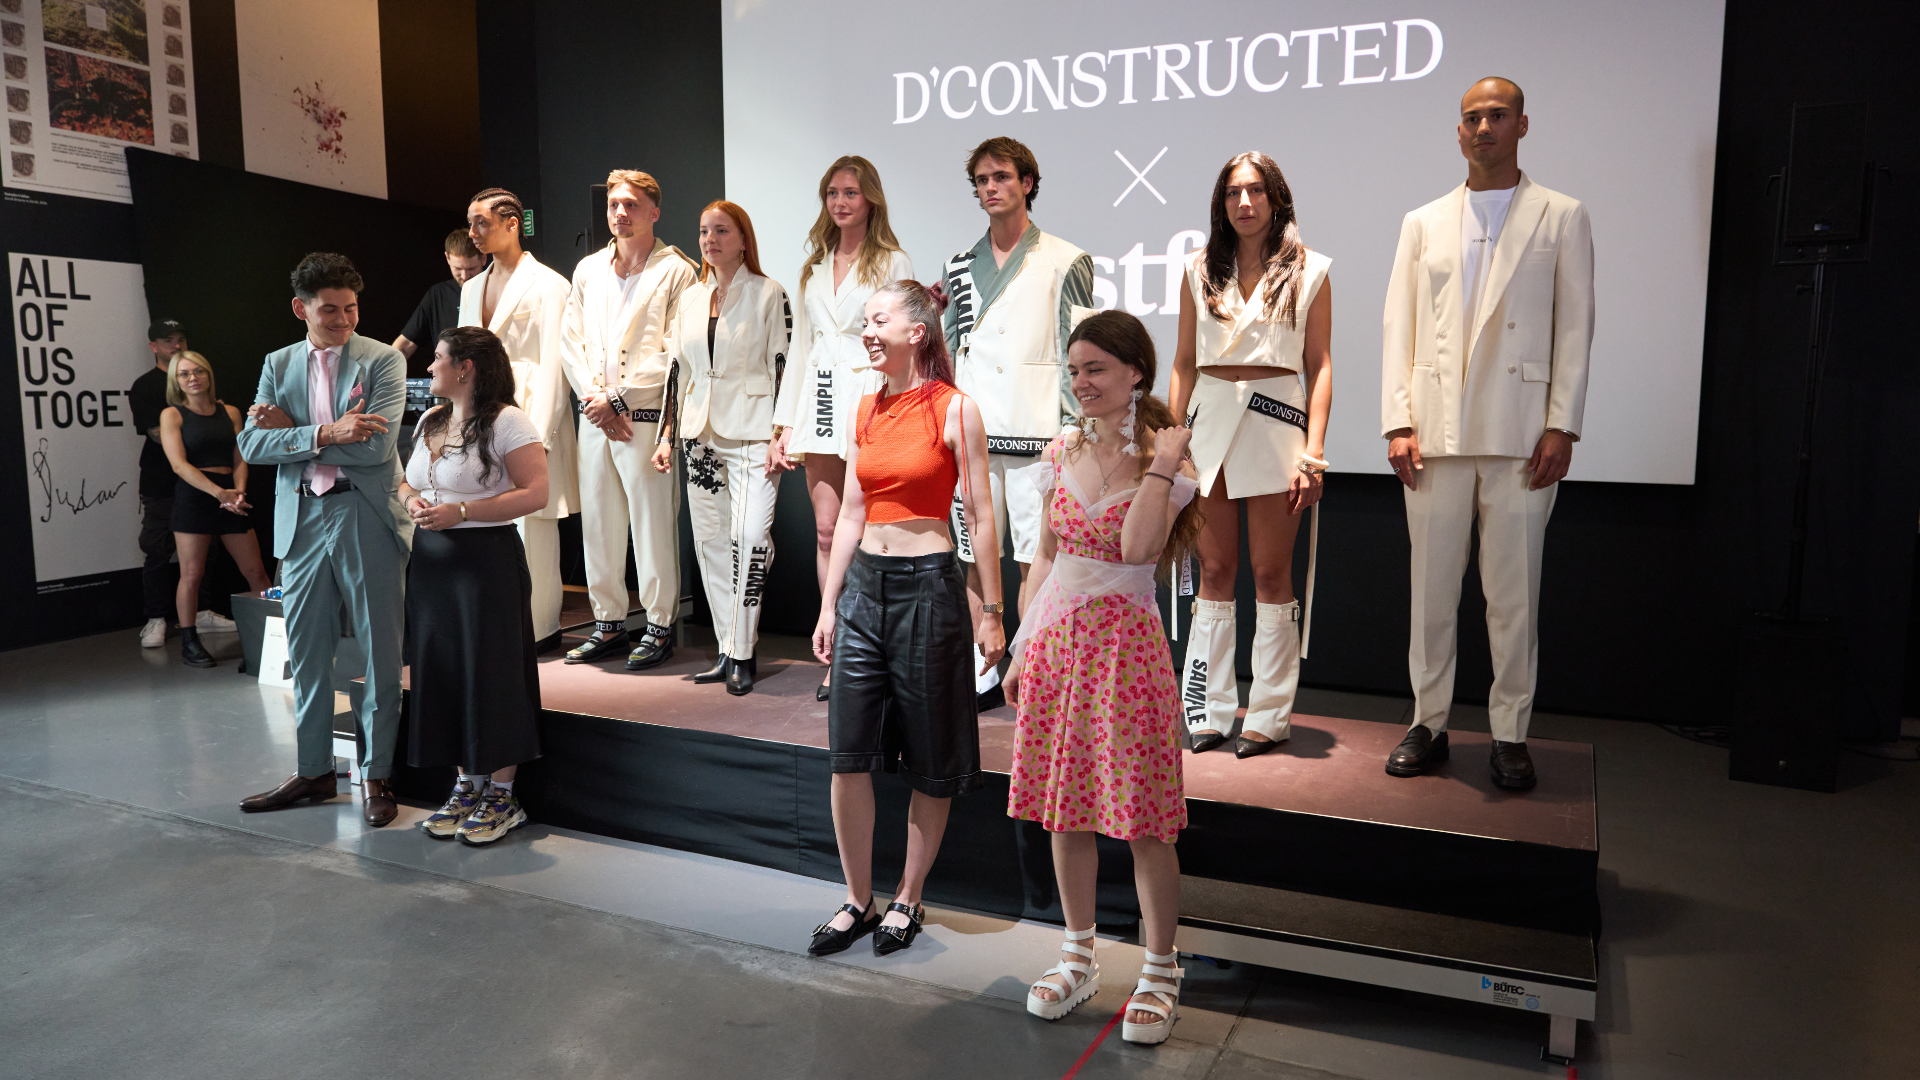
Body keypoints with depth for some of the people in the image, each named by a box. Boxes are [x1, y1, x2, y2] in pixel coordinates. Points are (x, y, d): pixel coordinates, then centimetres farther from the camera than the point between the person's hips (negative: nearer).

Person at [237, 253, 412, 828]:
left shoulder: (383, 360, -2)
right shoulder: (278, 365, 11)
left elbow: (376, 445, -14)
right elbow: (252, 444, 0)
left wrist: (291, 432, -7)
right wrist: (324, 433, -15)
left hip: (367, 519, -4)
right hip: (301, 520, 4)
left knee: (380, 652, 2)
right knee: (306, 653, 11)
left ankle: (376, 775, 14)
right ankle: (314, 771, 25)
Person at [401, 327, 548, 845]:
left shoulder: (506, 422, -9)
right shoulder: (429, 421, 15)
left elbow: (535, 492, -16)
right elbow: (407, 481, 25)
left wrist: (460, 512, -19)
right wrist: (411, 500, 0)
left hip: (487, 558, -8)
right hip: (432, 560, 8)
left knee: (492, 671, -3)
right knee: (442, 670, 9)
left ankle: (502, 794, 9)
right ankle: (466, 785, 22)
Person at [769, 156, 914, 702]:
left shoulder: (893, 263, 2)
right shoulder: (813, 268, 18)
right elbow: (800, 347, 19)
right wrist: (785, 424, 13)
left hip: (870, 400, -5)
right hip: (821, 405, 5)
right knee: (827, 530, 3)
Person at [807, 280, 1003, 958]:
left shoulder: (955, 410, -7)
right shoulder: (866, 411, 10)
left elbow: (979, 517, -7)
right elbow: (851, 513, 12)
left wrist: (991, 612, -7)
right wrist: (829, 605, 10)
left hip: (928, 586, -5)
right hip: (863, 584, 5)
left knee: (931, 763, 7)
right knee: (848, 754, 4)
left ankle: (907, 901, 23)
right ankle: (858, 902, 19)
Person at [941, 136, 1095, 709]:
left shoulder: (1064, 262, 3)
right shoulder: (960, 265, 16)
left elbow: (1077, 353, 0)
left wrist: (1074, 430, -6)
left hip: (1034, 430, -4)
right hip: (970, 430, 4)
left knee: (1035, 559, -3)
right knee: (975, 558, 6)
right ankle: (983, 672, 15)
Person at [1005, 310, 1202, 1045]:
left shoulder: (1165, 458, -7)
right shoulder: (1061, 453, 7)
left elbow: (1138, 547, -24)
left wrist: (1161, 461, -21)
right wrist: (1024, 647, 12)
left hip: (1125, 645, -5)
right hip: (1057, 642, 5)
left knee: (1143, 818, 2)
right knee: (1063, 808, 12)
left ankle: (1160, 973, 20)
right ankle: (1079, 959, 30)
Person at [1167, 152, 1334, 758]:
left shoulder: (1309, 271, 6)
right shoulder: (1201, 270, 12)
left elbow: (1320, 366, 2)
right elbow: (1184, 362, 13)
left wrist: (1314, 450, -8)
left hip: (1277, 421, -2)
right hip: (1210, 418, 2)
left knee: (1270, 572, 0)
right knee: (1215, 571, 4)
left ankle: (1270, 715, 10)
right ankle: (1210, 711, 12)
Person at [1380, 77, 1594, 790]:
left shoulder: (1562, 218, 10)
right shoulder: (1423, 223, 16)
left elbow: (1575, 329, 4)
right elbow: (1398, 329, 10)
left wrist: (1561, 427, -6)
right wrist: (1398, 423, -1)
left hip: (1521, 433, -2)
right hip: (1436, 432, 2)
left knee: (1513, 592, 1)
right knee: (1431, 586, 5)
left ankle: (1511, 734, 12)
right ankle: (1428, 724, 15)